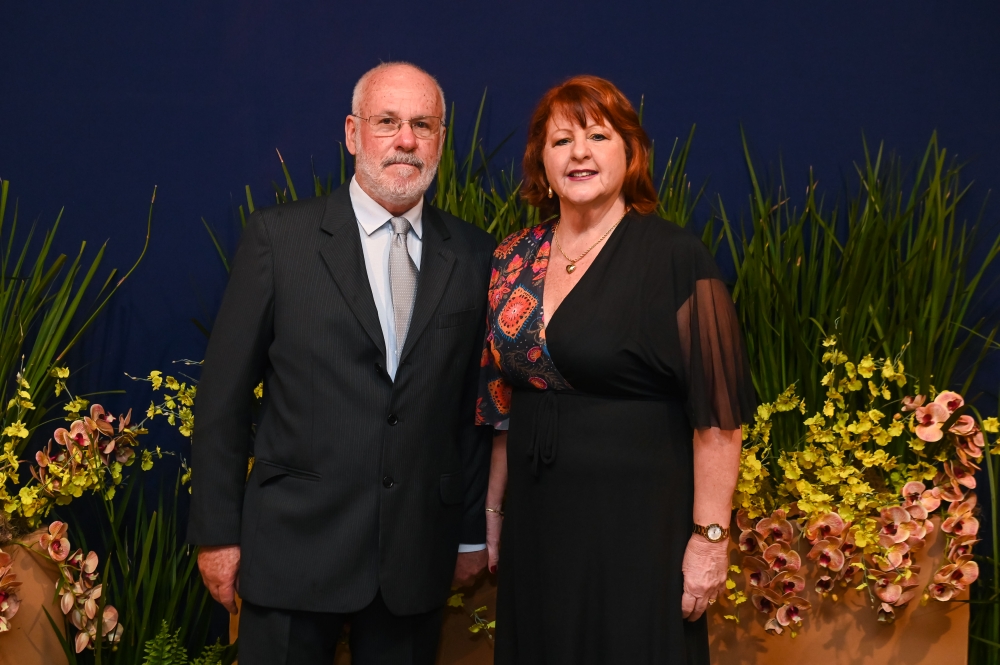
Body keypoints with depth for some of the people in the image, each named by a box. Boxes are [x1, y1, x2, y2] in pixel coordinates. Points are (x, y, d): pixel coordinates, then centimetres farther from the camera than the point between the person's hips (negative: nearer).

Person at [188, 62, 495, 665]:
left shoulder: (474, 255, 4)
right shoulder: (279, 237, -2)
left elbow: (479, 404, 8)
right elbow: (225, 395, -1)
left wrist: (473, 532, 10)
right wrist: (218, 531, -2)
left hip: (419, 555, 2)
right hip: (295, 545, -2)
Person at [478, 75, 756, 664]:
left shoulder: (674, 258, -10)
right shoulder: (514, 260, 6)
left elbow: (718, 412, -12)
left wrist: (710, 538, -15)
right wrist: (493, 513, 14)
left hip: (636, 527, -5)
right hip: (536, 522, 5)